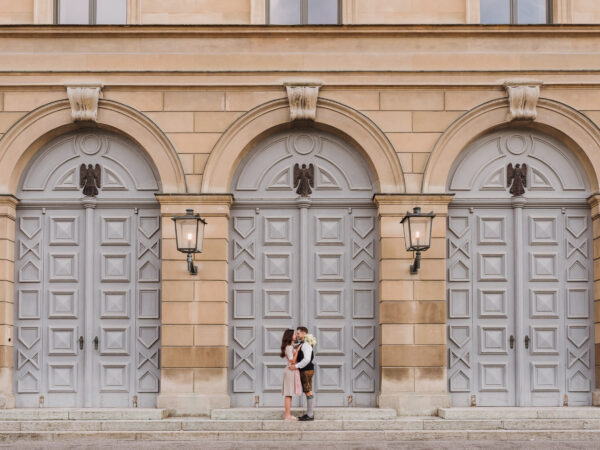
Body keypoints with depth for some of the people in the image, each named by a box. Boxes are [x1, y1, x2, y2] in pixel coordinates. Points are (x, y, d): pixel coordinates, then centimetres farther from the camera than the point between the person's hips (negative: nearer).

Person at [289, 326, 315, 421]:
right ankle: (309, 413, 15)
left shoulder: (306, 345, -15)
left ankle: (310, 415, -6)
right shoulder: (303, 344, 18)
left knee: (308, 392, -7)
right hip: (305, 371, 10)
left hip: (307, 371, -10)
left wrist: (296, 366, -23)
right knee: (308, 392, 11)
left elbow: (307, 359, -25)